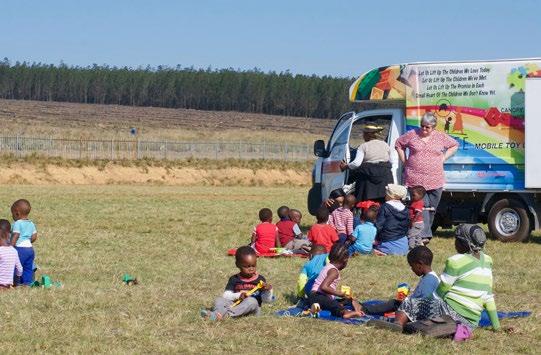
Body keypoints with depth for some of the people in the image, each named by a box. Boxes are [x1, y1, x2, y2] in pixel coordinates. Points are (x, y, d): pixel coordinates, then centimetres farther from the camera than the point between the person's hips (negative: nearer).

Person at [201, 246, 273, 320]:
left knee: (251, 301, -33)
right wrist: (238, 296, -20)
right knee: (219, 300, -16)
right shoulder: (234, 279, 7)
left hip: (252, 310, -2)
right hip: (235, 305, 2)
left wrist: (268, 291, -18)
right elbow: (226, 295, -2)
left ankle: (226, 314, -44)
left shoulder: (260, 280, 3)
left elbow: (267, 300, 3)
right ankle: (220, 312, -51)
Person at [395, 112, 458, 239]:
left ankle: (426, 232, 20)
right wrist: (405, 161, 10)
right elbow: (399, 144, 18)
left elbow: (454, 145, 21)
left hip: (435, 181, 2)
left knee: (431, 209, 8)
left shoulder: (441, 137, 7)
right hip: (415, 180, -2)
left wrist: (443, 158, 10)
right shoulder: (412, 135, 4)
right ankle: (425, 234, -14)